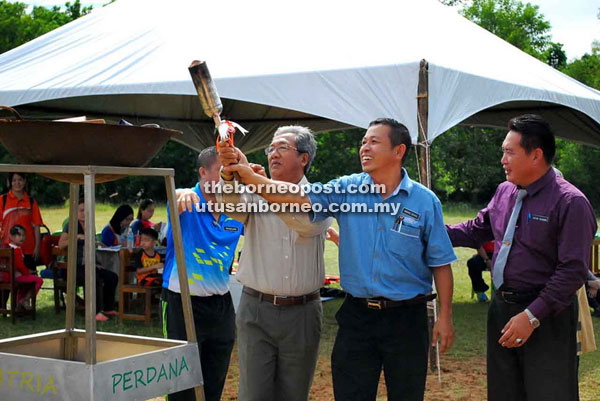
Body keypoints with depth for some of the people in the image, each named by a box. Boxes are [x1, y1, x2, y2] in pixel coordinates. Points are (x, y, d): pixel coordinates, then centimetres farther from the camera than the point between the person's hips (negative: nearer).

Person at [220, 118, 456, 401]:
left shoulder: (425, 201, -4)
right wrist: (250, 178, -25)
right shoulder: (347, 189, 0)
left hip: (406, 317, -2)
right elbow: (300, 197, -13)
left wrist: (445, 316, -4)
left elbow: (440, 263, -1)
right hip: (357, 314, 2)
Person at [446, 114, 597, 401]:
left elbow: (573, 271, -19)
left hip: (546, 316, -7)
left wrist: (532, 316, -22)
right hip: (502, 308, 7)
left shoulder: (570, 202, -15)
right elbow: (477, 230, 24)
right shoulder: (504, 192, 8)